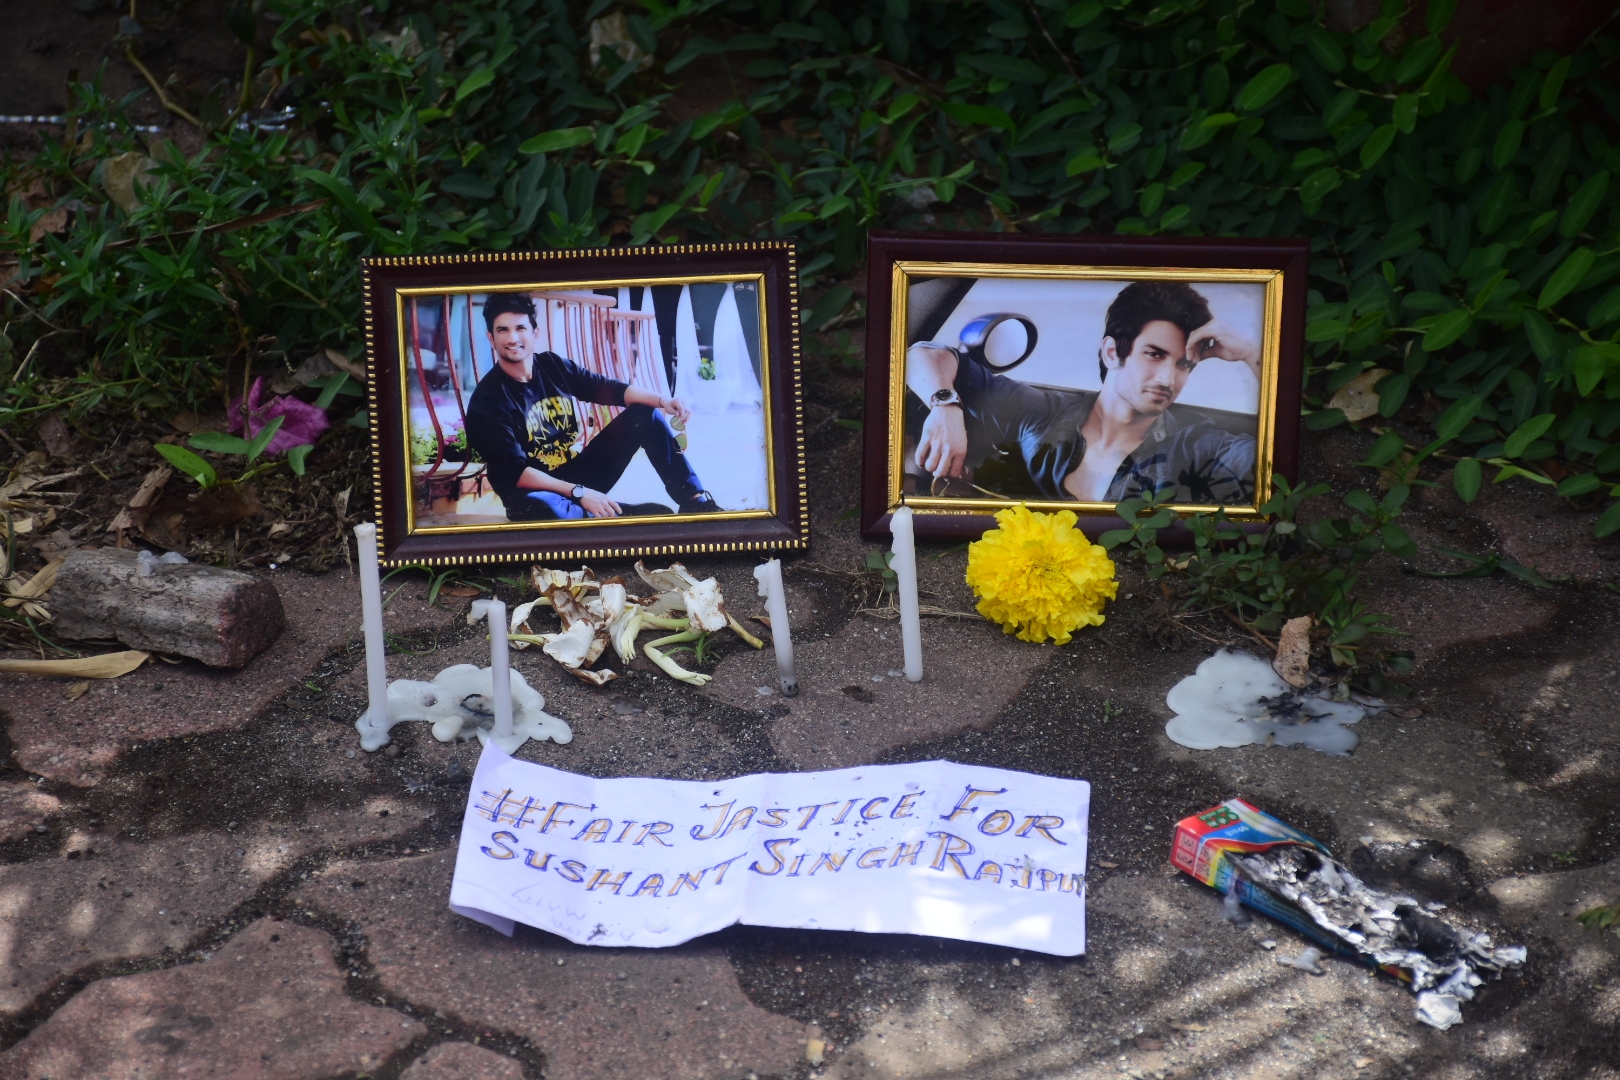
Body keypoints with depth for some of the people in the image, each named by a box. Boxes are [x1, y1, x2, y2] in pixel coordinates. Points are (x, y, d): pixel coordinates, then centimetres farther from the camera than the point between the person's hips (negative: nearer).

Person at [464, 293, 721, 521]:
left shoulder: (553, 366, 1)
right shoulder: (487, 401, -17)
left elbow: (611, 389, 4)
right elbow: (514, 472, -23)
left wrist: (662, 400, -16)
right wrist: (578, 493, -32)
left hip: (580, 473, 7)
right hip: (538, 491, -6)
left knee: (644, 414, -1)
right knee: (538, 507, -44)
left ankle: (694, 501, -8)